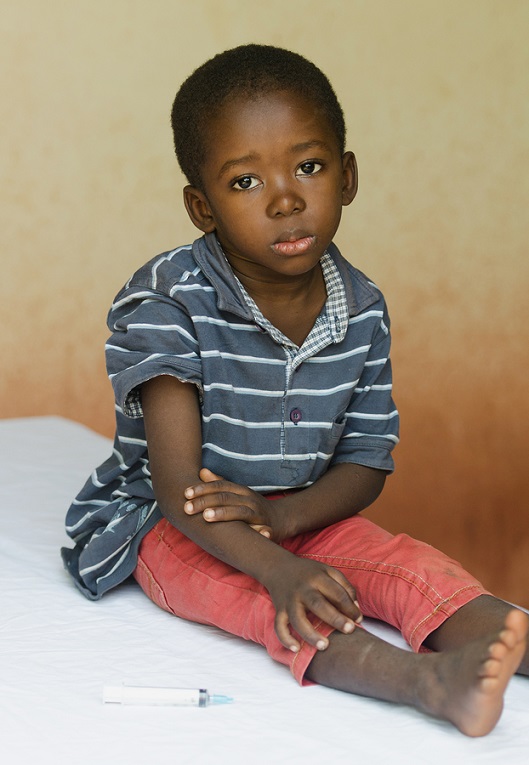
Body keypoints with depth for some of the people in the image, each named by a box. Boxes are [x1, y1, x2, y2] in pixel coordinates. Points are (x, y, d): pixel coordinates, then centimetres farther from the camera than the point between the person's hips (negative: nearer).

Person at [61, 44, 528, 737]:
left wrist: (280, 515, -21)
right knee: (254, 594, -34)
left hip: (300, 515, 6)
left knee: (403, 559, -19)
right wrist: (278, 570, -39)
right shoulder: (166, 302, -20)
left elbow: (368, 460, 0)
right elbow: (178, 482, -24)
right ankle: (428, 680, -58)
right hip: (174, 526, -6)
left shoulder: (362, 310, -5)